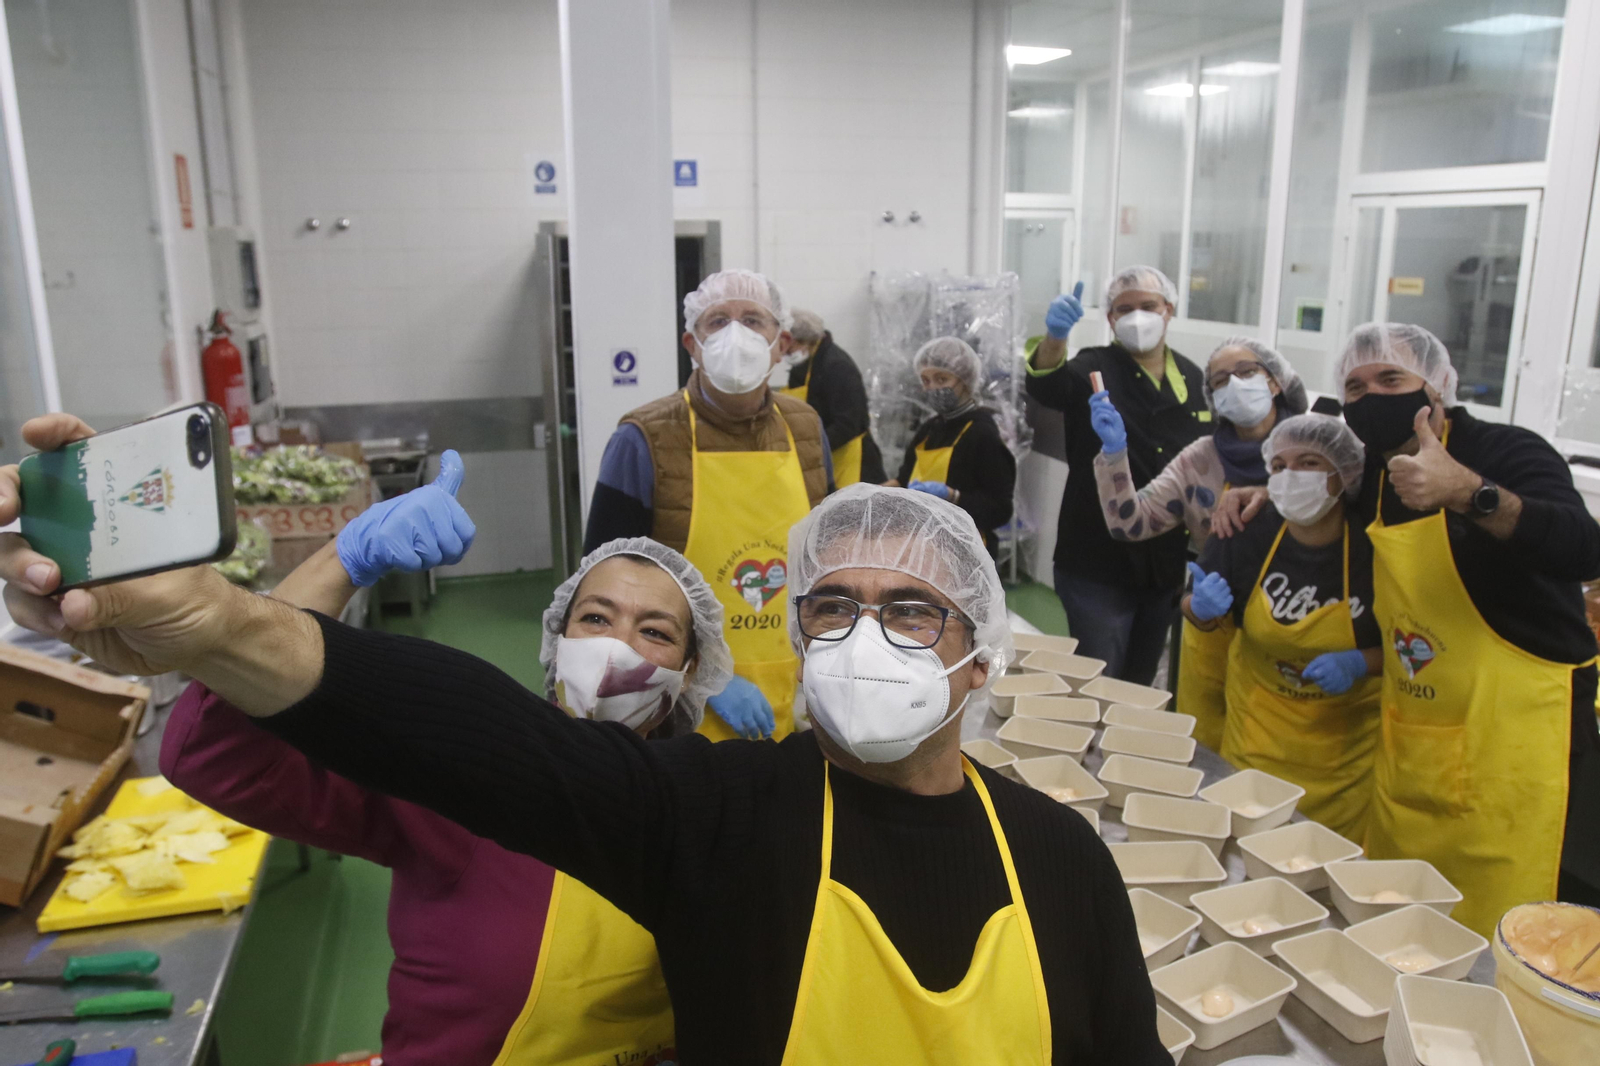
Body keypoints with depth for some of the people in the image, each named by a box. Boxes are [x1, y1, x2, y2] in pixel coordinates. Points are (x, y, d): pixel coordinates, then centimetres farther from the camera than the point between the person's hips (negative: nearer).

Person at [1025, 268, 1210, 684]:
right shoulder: (1095, 370, -7)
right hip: (1097, 566, -5)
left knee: (1140, 687, 19)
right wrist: (1055, 335, -51)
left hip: (1166, 567, 5)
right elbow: (1045, 383, -30)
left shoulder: (1195, 381, 8)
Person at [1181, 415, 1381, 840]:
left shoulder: (1372, 548, -21)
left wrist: (1358, 664, -25)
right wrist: (1203, 608, -22)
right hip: (1259, 725, 2)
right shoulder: (1249, 533, -16)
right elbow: (1195, 612, 0)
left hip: (1347, 737, -1)